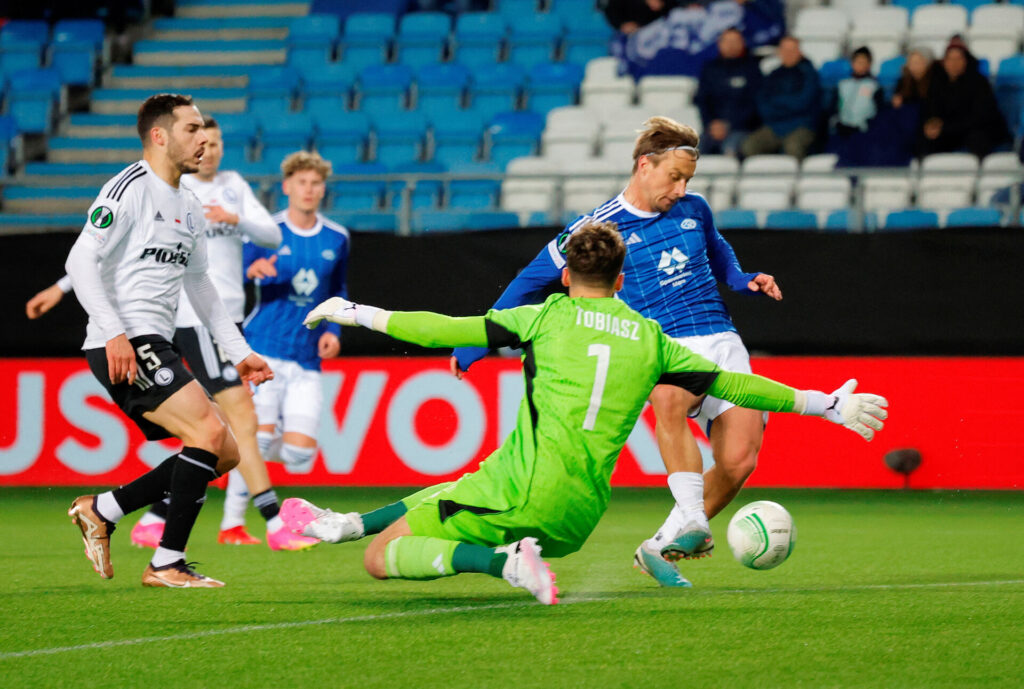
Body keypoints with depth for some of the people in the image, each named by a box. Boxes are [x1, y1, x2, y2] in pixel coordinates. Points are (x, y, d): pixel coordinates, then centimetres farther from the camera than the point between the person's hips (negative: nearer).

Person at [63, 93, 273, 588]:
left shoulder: (189, 207, 19)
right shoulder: (129, 190, -9)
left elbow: (198, 283, 28)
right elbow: (81, 261, -15)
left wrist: (239, 352, 23)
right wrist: (114, 332, -24)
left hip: (154, 349, 9)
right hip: (123, 346, -9)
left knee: (224, 452, 5)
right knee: (210, 432, -20)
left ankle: (101, 510, 11)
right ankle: (167, 564, -15)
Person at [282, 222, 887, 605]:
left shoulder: (549, 315, 4)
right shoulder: (650, 339, 12)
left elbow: (448, 332, 3)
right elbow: (729, 383, 14)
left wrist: (360, 314, 15)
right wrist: (827, 405, 23)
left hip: (519, 490, -6)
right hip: (578, 518, 6)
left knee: (382, 559, 0)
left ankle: (502, 560, -18)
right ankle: (341, 525, 37)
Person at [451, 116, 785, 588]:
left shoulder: (694, 210, 11)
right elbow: (530, 282, 6)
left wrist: (745, 281, 14)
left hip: (721, 340, 4)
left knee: (739, 459, -15)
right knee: (670, 399, -41)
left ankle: (663, 547, 2)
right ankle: (691, 522, -41)